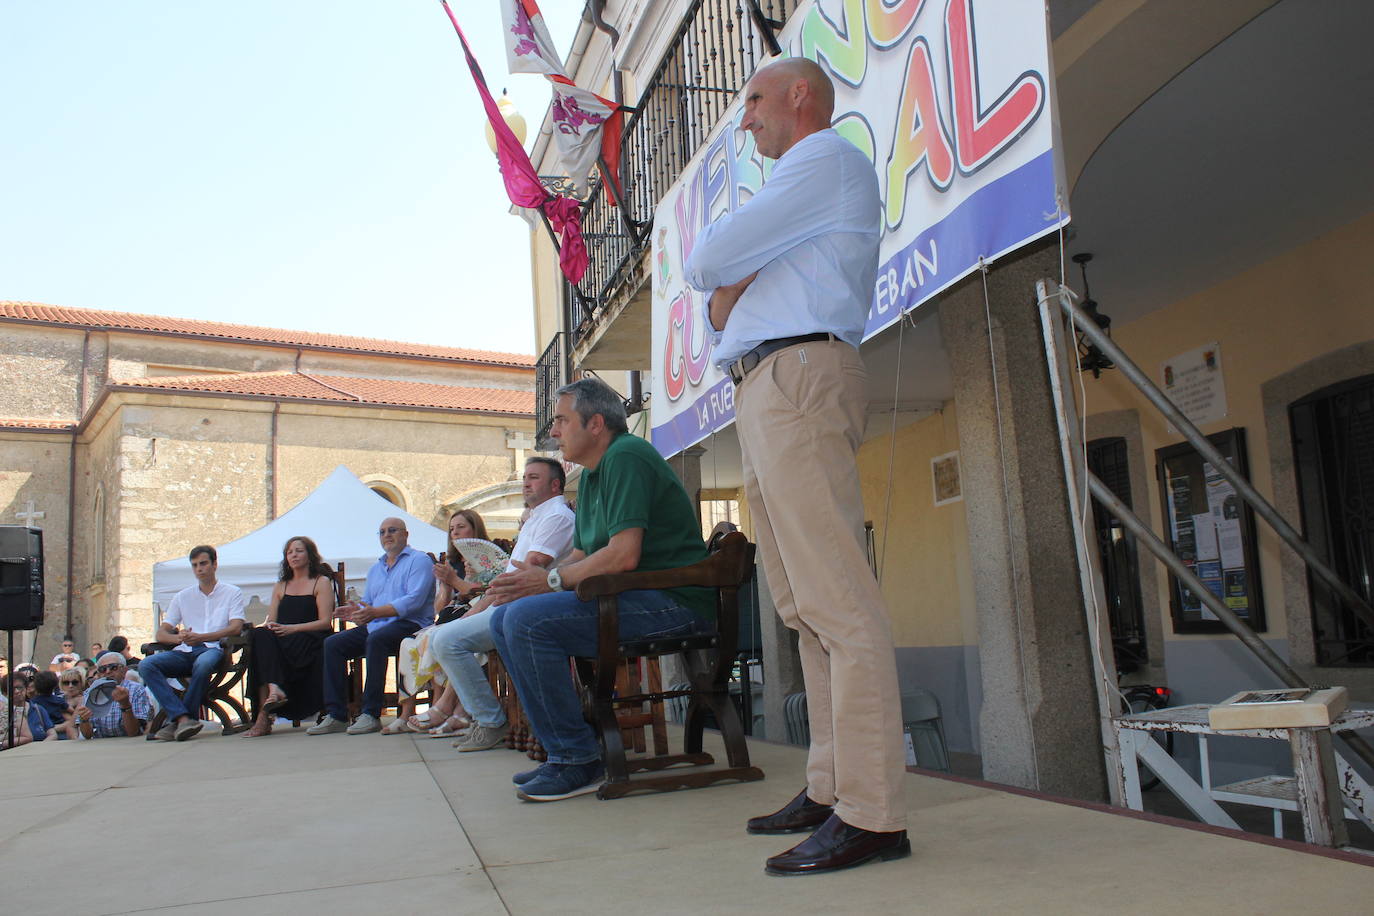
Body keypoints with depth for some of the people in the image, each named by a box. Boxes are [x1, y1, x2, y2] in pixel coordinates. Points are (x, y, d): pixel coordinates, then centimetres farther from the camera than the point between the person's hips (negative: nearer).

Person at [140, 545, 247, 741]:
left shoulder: (232, 592, 12)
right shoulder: (182, 597, 23)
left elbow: (236, 628, -3)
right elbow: (160, 633, 15)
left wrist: (201, 637, -17)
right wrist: (178, 638, -10)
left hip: (213, 648, -4)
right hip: (185, 651, 4)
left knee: (202, 664, -39)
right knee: (146, 665, -24)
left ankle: (176, 721, -27)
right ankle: (184, 718, -35)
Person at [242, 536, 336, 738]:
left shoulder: (322, 582, 10)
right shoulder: (280, 586, 28)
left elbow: (326, 622, -2)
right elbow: (271, 621, 18)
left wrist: (292, 628, -15)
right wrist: (268, 627, -8)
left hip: (310, 642, -4)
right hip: (280, 642, 4)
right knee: (260, 635, -30)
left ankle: (264, 715, -40)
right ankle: (273, 689, -47)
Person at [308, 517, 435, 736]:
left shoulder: (418, 560, 1)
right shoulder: (376, 568, 26)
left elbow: (414, 600, -14)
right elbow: (366, 604, 21)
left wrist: (375, 612, -23)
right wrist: (356, 612, -6)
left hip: (409, 624, -8)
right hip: (375, 627, 8)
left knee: (376, 639, -36)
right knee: (332, 644, -10)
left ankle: (370, 714, -33)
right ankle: (336, 715, -13)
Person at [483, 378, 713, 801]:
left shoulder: (625, 457, -12)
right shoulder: (590, 476, 20)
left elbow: (624, 555, -22)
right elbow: (581, 555, 19)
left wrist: (550, 580, -11)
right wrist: (529, 580, 0)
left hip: (672, 600, -11)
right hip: (634, 598, 11)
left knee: (527, 619, -23)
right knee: (504, 620, 9)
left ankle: (580, 760, -13)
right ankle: (564, 750, 7)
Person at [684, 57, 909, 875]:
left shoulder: (827, 158, 2)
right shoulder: (800, 188, 32)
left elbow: (707, 261, -8)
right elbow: (718, 285, 25)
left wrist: (715, 269, 14)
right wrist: (725, 297, 3)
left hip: (798, 373, -10)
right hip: (765, 388, 10)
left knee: (836, 599, -15)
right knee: (805, 607, 6)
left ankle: (872, 813, -14)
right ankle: (831, 788, 11)